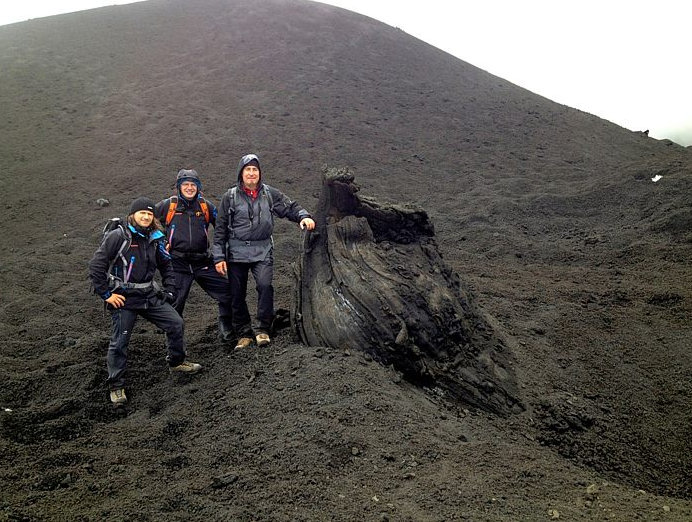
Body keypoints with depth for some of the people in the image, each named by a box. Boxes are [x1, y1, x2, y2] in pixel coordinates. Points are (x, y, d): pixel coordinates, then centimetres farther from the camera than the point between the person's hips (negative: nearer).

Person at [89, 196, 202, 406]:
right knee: (119, 342, -1)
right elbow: (96, 266, -13)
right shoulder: (118, 236, -13)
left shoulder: (155, 238, 5)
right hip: (123, 298, -5)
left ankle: (176, 363, 28)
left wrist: (169, 290, 8)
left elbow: (166, 266, 18)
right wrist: (106, 294, -13)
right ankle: (116, 387, 14)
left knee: (176, 324, 5)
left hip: (149, 295, 6)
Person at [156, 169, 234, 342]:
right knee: (174, 303, 1)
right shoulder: (167, 205, 0)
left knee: (227, 293, -3)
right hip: (178, 264, -2)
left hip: (203, 262, 2)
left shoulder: (206, 206, 5)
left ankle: (226, 330, 16)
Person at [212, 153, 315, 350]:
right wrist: (219, 257, 0)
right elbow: (220, 229, 4)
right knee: (237, 295, 4)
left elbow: (290, 207, 11)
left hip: (263, 250, 0)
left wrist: (303, 216, -11)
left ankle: (262, 329, -8)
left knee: (265, 285, -22)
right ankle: (244, 334, 19)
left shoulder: (269, 194, 5)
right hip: (236, 251, 1)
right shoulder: (230, 197, 2)